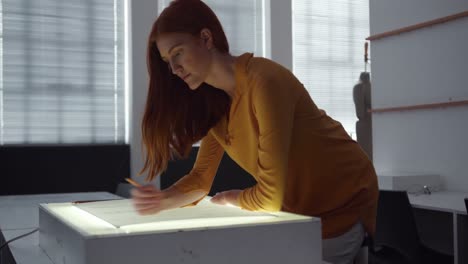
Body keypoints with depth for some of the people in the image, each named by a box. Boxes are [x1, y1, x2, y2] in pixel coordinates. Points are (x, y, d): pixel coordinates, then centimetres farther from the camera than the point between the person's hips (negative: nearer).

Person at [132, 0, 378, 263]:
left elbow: (270, 197, -29)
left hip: (342, 204, -7)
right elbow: (201, 177, -1)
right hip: (298, 209, 7)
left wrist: (229, 198, -10)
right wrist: (162, 200, -20)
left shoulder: (264, 82, -29)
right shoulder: (214, 101, -1)